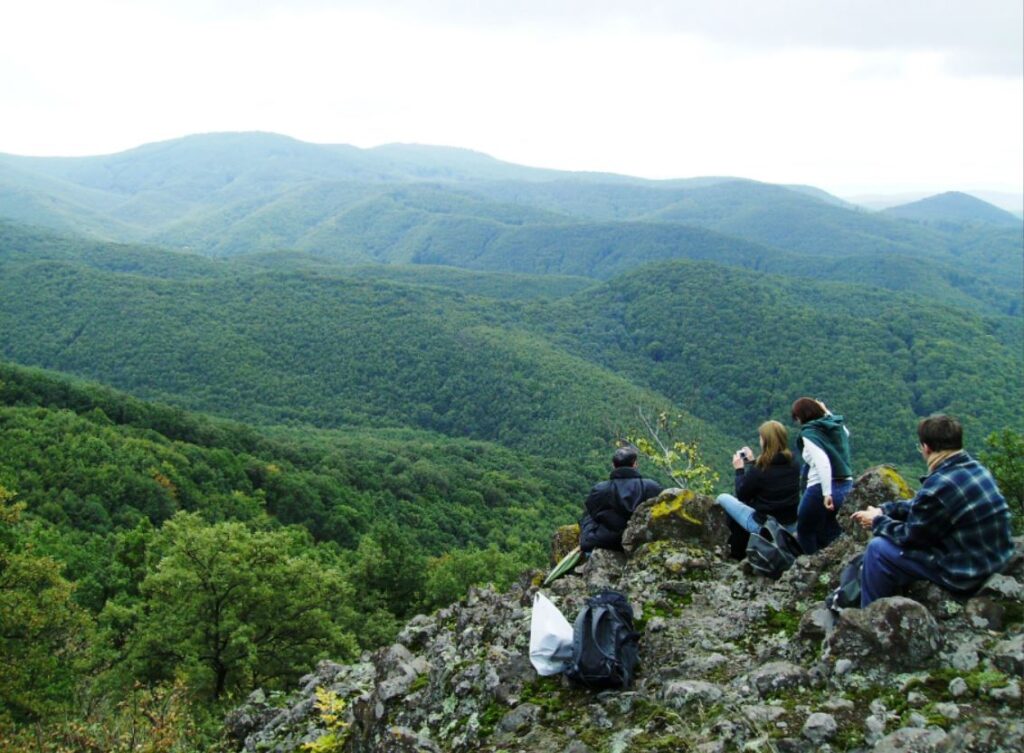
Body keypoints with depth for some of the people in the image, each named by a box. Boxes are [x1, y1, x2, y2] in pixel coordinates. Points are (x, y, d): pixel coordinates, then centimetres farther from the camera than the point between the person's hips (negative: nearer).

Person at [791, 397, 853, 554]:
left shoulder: (809, 433, -10)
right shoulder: (838, 426, 10)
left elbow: (822, 462, -24)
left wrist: (827, 493, -28)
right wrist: (827, 413, 28)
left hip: (821, 488, -7)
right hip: (846, 486, 7)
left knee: (805, 532, 12)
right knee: (829, 534, 19)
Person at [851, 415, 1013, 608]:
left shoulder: (940, 486, -26)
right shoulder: (975, 468, 2)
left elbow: (910, 536, -12)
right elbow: (921, 507, 15)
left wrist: (877, 522, 5)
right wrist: (884, 510, 14)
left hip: (967, 575, -9)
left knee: (878, 548, -1)